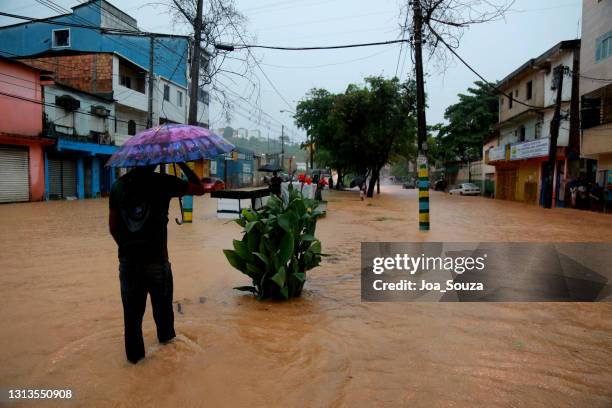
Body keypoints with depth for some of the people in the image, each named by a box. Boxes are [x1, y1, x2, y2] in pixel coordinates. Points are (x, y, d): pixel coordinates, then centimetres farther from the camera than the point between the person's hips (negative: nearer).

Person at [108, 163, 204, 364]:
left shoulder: (118, 186, 4)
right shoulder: (162, 182, -8)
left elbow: (113, 227, 8)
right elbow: (199, 189, 0)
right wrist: (182, 163, 7)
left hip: (127, 259, 3)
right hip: (156, 258, -3)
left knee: (132, 309, 13)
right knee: (162, 304, 19)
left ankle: (134, 354, 25)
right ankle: (166, 339, 38)